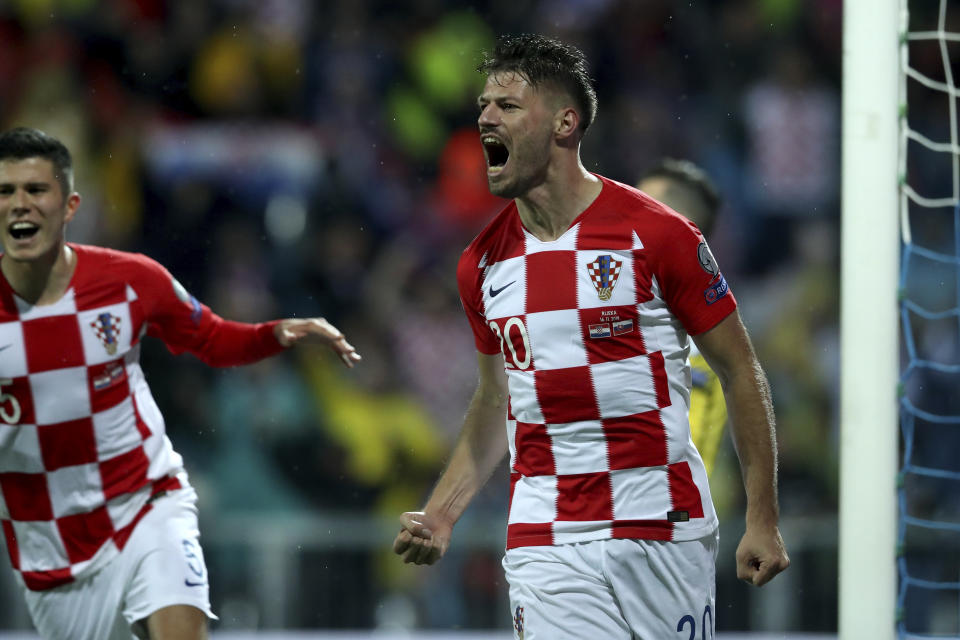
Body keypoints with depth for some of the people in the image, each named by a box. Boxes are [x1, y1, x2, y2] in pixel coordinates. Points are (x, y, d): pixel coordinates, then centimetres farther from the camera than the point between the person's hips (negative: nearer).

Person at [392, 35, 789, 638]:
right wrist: (440, 516, 8)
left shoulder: (657, 235, -7)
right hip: (546, 546, 3)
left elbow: (740, 371, -1)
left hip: (666, 531, -3)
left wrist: (763, 520, -5)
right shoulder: (482, 264, 7)